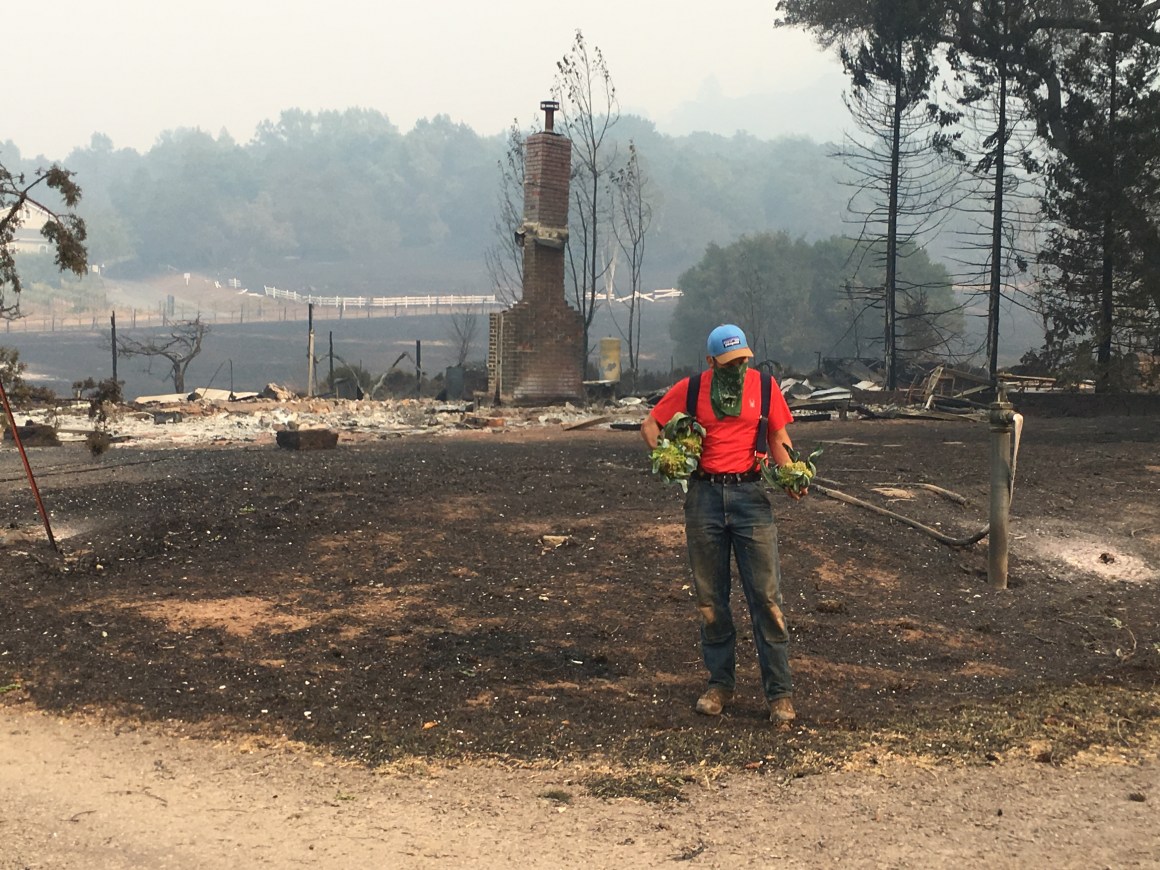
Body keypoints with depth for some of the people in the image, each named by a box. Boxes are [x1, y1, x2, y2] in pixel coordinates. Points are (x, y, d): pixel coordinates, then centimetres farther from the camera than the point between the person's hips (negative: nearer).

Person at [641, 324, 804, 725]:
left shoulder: (764, 386, 2)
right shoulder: (690, 389, 2)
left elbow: (778, 438, 9)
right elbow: (650, 424, 10)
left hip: (750, 495, -1)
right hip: (704, 496, 1)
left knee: (766, 595, -4)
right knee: (710, 598, 9)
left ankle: (779, 690, 1)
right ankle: (720, 683, 21)